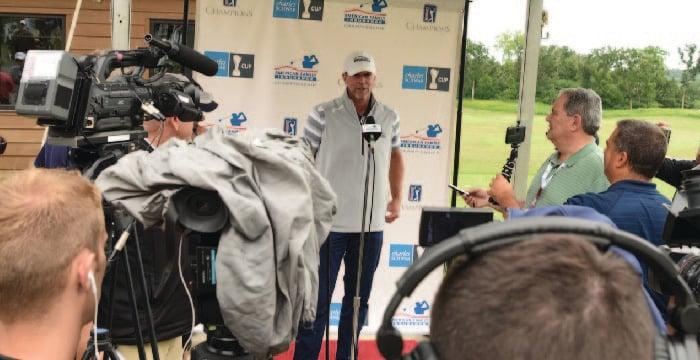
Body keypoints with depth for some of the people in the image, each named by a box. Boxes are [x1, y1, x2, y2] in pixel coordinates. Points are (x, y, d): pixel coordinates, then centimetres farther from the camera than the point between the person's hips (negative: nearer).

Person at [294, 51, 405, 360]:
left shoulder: (389, 117, 4)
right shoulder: (324, 114, -7)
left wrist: (397, 198, 12)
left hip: (372, 224, 4)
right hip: (329, 222, -4)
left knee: (359, 298, 14)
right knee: (318, 297, 2)